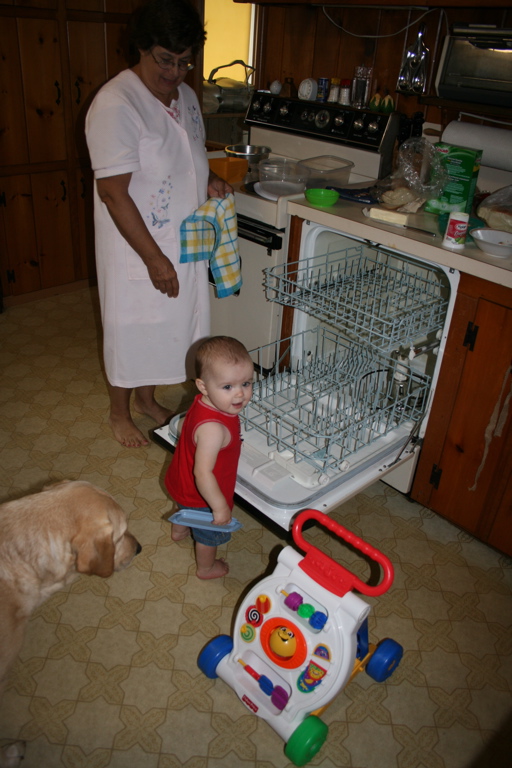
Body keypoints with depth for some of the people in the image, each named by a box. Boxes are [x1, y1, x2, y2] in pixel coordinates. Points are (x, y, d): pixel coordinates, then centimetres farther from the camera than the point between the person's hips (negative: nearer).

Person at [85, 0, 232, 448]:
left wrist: (208, 181, -2)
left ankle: (147, 397, 41)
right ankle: (120, 412, 30)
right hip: (136, 249, -8)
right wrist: (154, 259, -24)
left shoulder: (185, 96, 6)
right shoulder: (115, 105, -20)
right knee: (129, 330, 8)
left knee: (166, 324, 19)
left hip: (183, 243, 8)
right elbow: (114, 193, -23)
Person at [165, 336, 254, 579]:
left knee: (186, 508, 40)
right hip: (202, 495, -8)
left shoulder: (205, 403, -17)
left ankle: (179, 530, 72)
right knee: (210, 533, 23)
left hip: (184, 482, 8)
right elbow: (203, 473, -42)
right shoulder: (213, 429, -45)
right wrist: (220, 507, -32)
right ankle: (206, 567, 52)